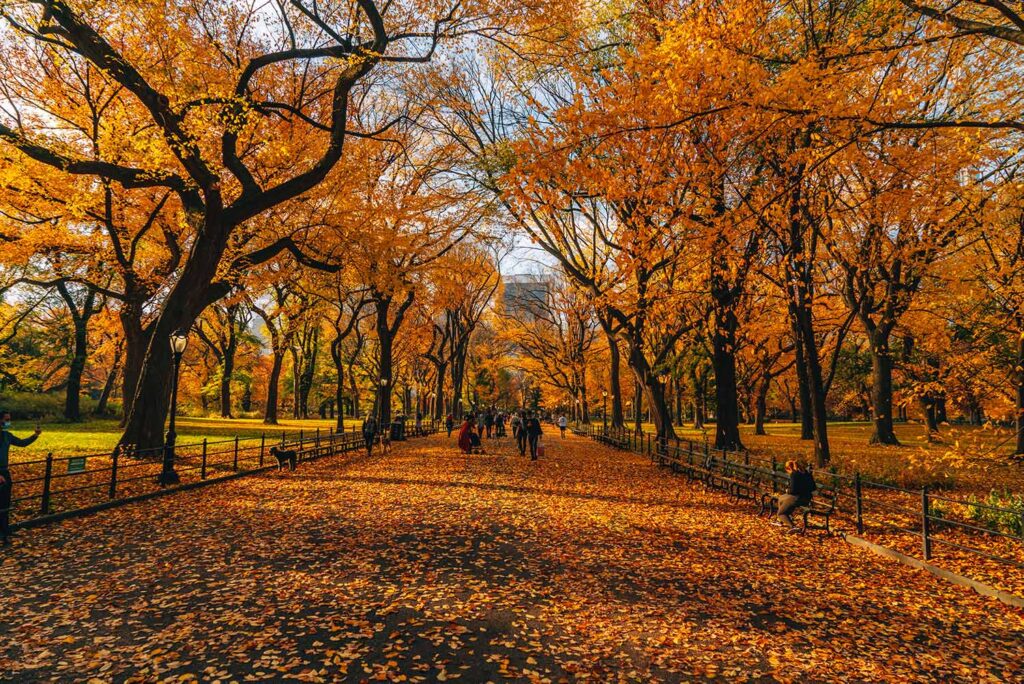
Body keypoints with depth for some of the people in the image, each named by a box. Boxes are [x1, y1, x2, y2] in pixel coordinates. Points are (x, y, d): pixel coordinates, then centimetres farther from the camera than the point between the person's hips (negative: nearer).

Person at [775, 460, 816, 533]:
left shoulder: (794, 474, -15)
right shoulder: (807, 473, 10)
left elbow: (793, 490, -19)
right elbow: (813, 488, 14)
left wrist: (788, 491, 1)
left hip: (798, 498, -9)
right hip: (807, 499, 9)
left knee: (781, 513, 7)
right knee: (781, 499, 29)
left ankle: (792, 527, -16)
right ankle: (782, 521, 34)